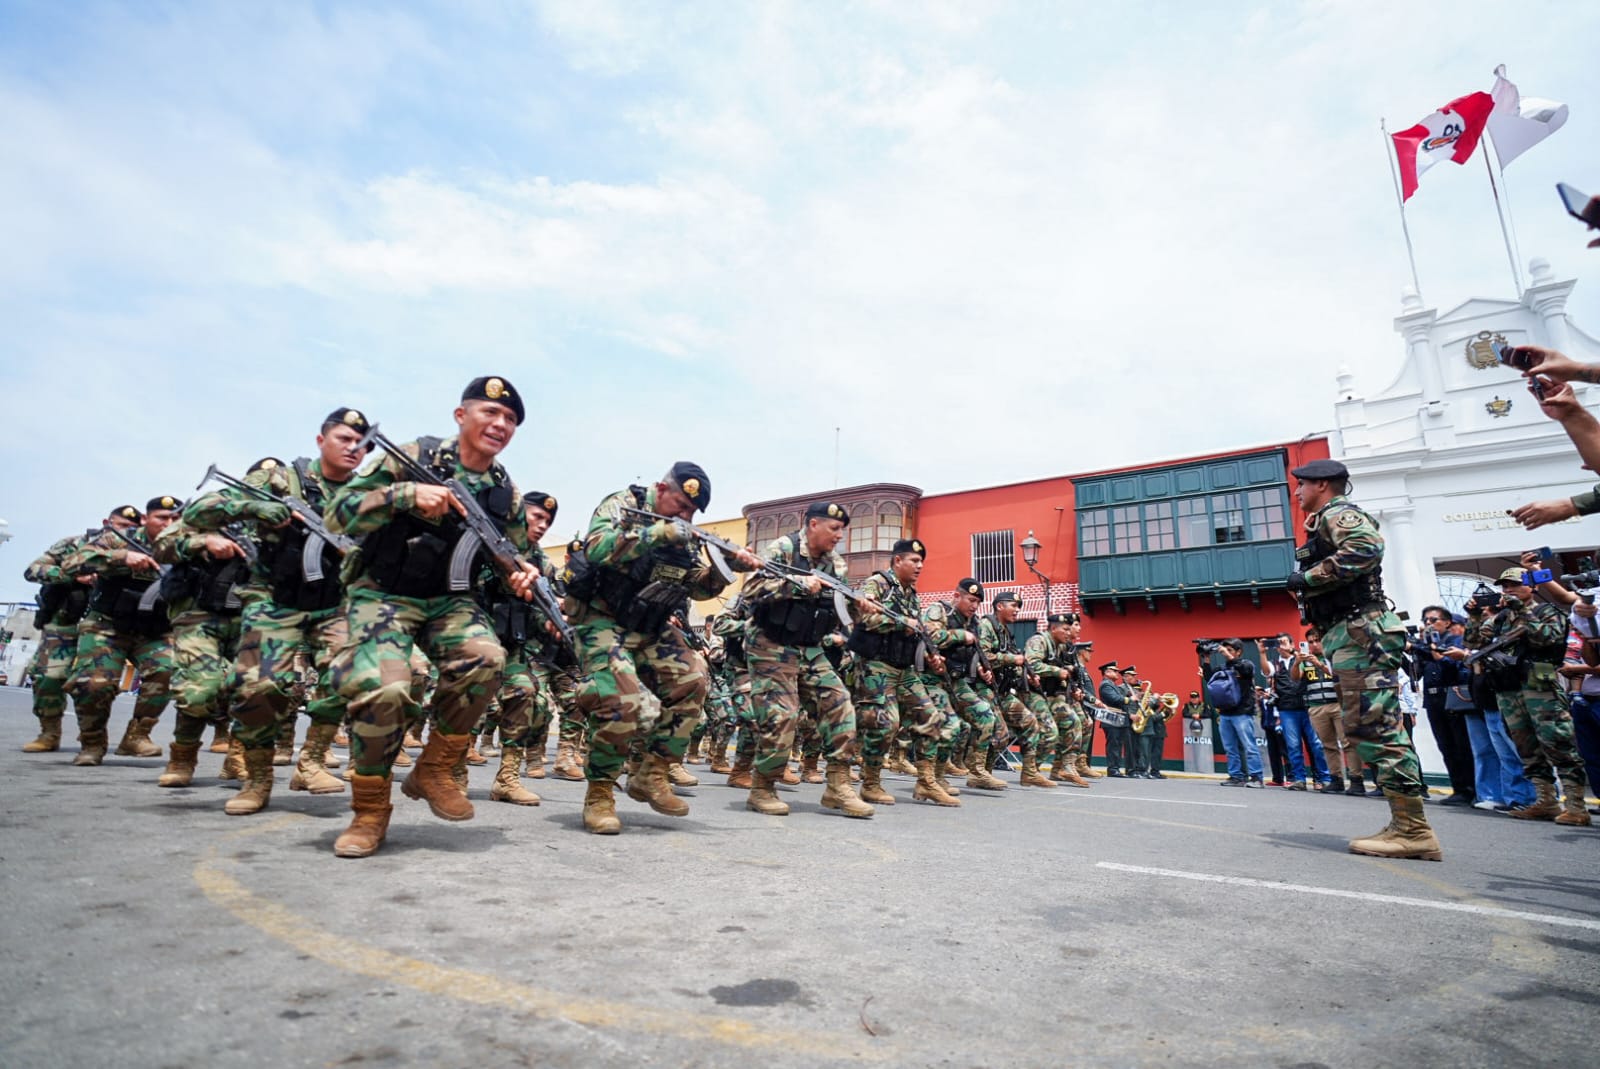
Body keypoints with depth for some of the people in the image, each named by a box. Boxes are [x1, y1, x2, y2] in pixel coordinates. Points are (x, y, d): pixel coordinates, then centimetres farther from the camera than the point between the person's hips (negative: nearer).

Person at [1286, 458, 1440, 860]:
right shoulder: (1327, 524, 25)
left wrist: (1308, 578, -19)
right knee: (1373, 728, 9)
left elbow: (1366, 546, -25)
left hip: (1359, 633, -11)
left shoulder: (1338, 513, -4)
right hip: (1352, 635, 11)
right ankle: (1407, 826, 13)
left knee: (1374, 727, -11)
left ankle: (1413, 829, -9)